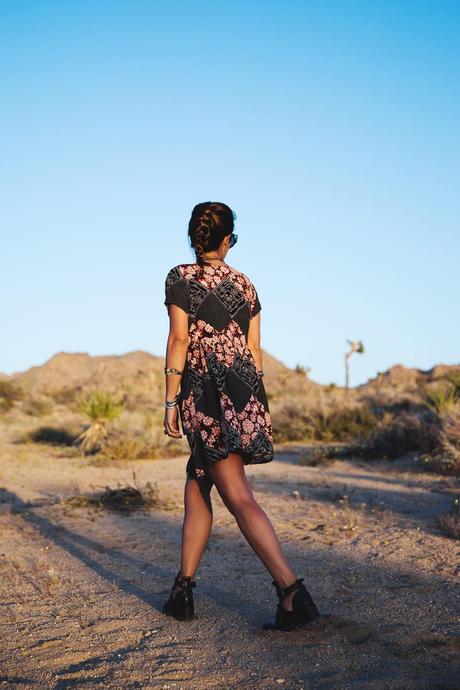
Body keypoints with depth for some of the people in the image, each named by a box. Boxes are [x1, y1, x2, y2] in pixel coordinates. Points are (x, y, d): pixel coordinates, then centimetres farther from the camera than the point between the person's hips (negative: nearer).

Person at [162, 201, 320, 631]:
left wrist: (170, 402, -5)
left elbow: (179, 340, -8)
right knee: (196, 486, 15)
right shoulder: (245, 284, 13)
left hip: (206, 391, -6)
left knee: (238, 497, -9)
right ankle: (183, 590, 18)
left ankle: (292, 591, -17)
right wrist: (254, 404, 19)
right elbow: (255, 349, 13)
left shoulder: (181, 277, -1)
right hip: (246, 390, 6)